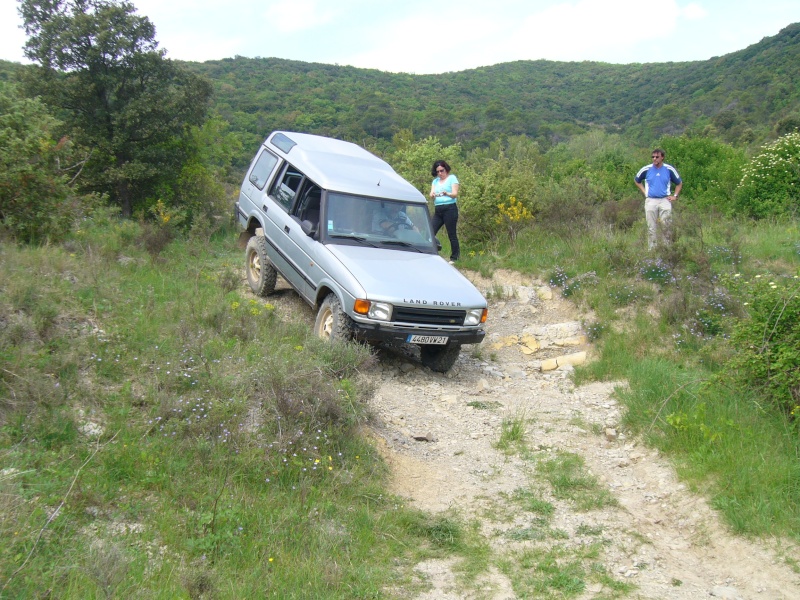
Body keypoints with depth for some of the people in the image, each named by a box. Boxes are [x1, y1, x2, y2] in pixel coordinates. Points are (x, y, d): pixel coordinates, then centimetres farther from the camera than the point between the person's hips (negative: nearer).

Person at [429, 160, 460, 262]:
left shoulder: (452, 178, 3)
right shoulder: (435, 181, 17)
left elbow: (455, 194, -7)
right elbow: (431, 194, 6)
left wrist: (446, 193, -27)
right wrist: (433, 195, -19)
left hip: (450, 208, -5)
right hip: (437, 210, 5)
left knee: (452, 234, -3)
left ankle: (455, 258, 4)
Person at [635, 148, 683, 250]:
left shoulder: (669, 169, 2)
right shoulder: (646, 169, 2)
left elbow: (679, 183, 17)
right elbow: (637, 180, 20)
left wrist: (675, 196, 6)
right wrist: (644, 192, 9)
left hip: (665, 200, -1)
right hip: (650, 201, 1)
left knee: (666, 225, -8)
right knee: (651, 227, 3)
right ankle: (652, 248, 10)